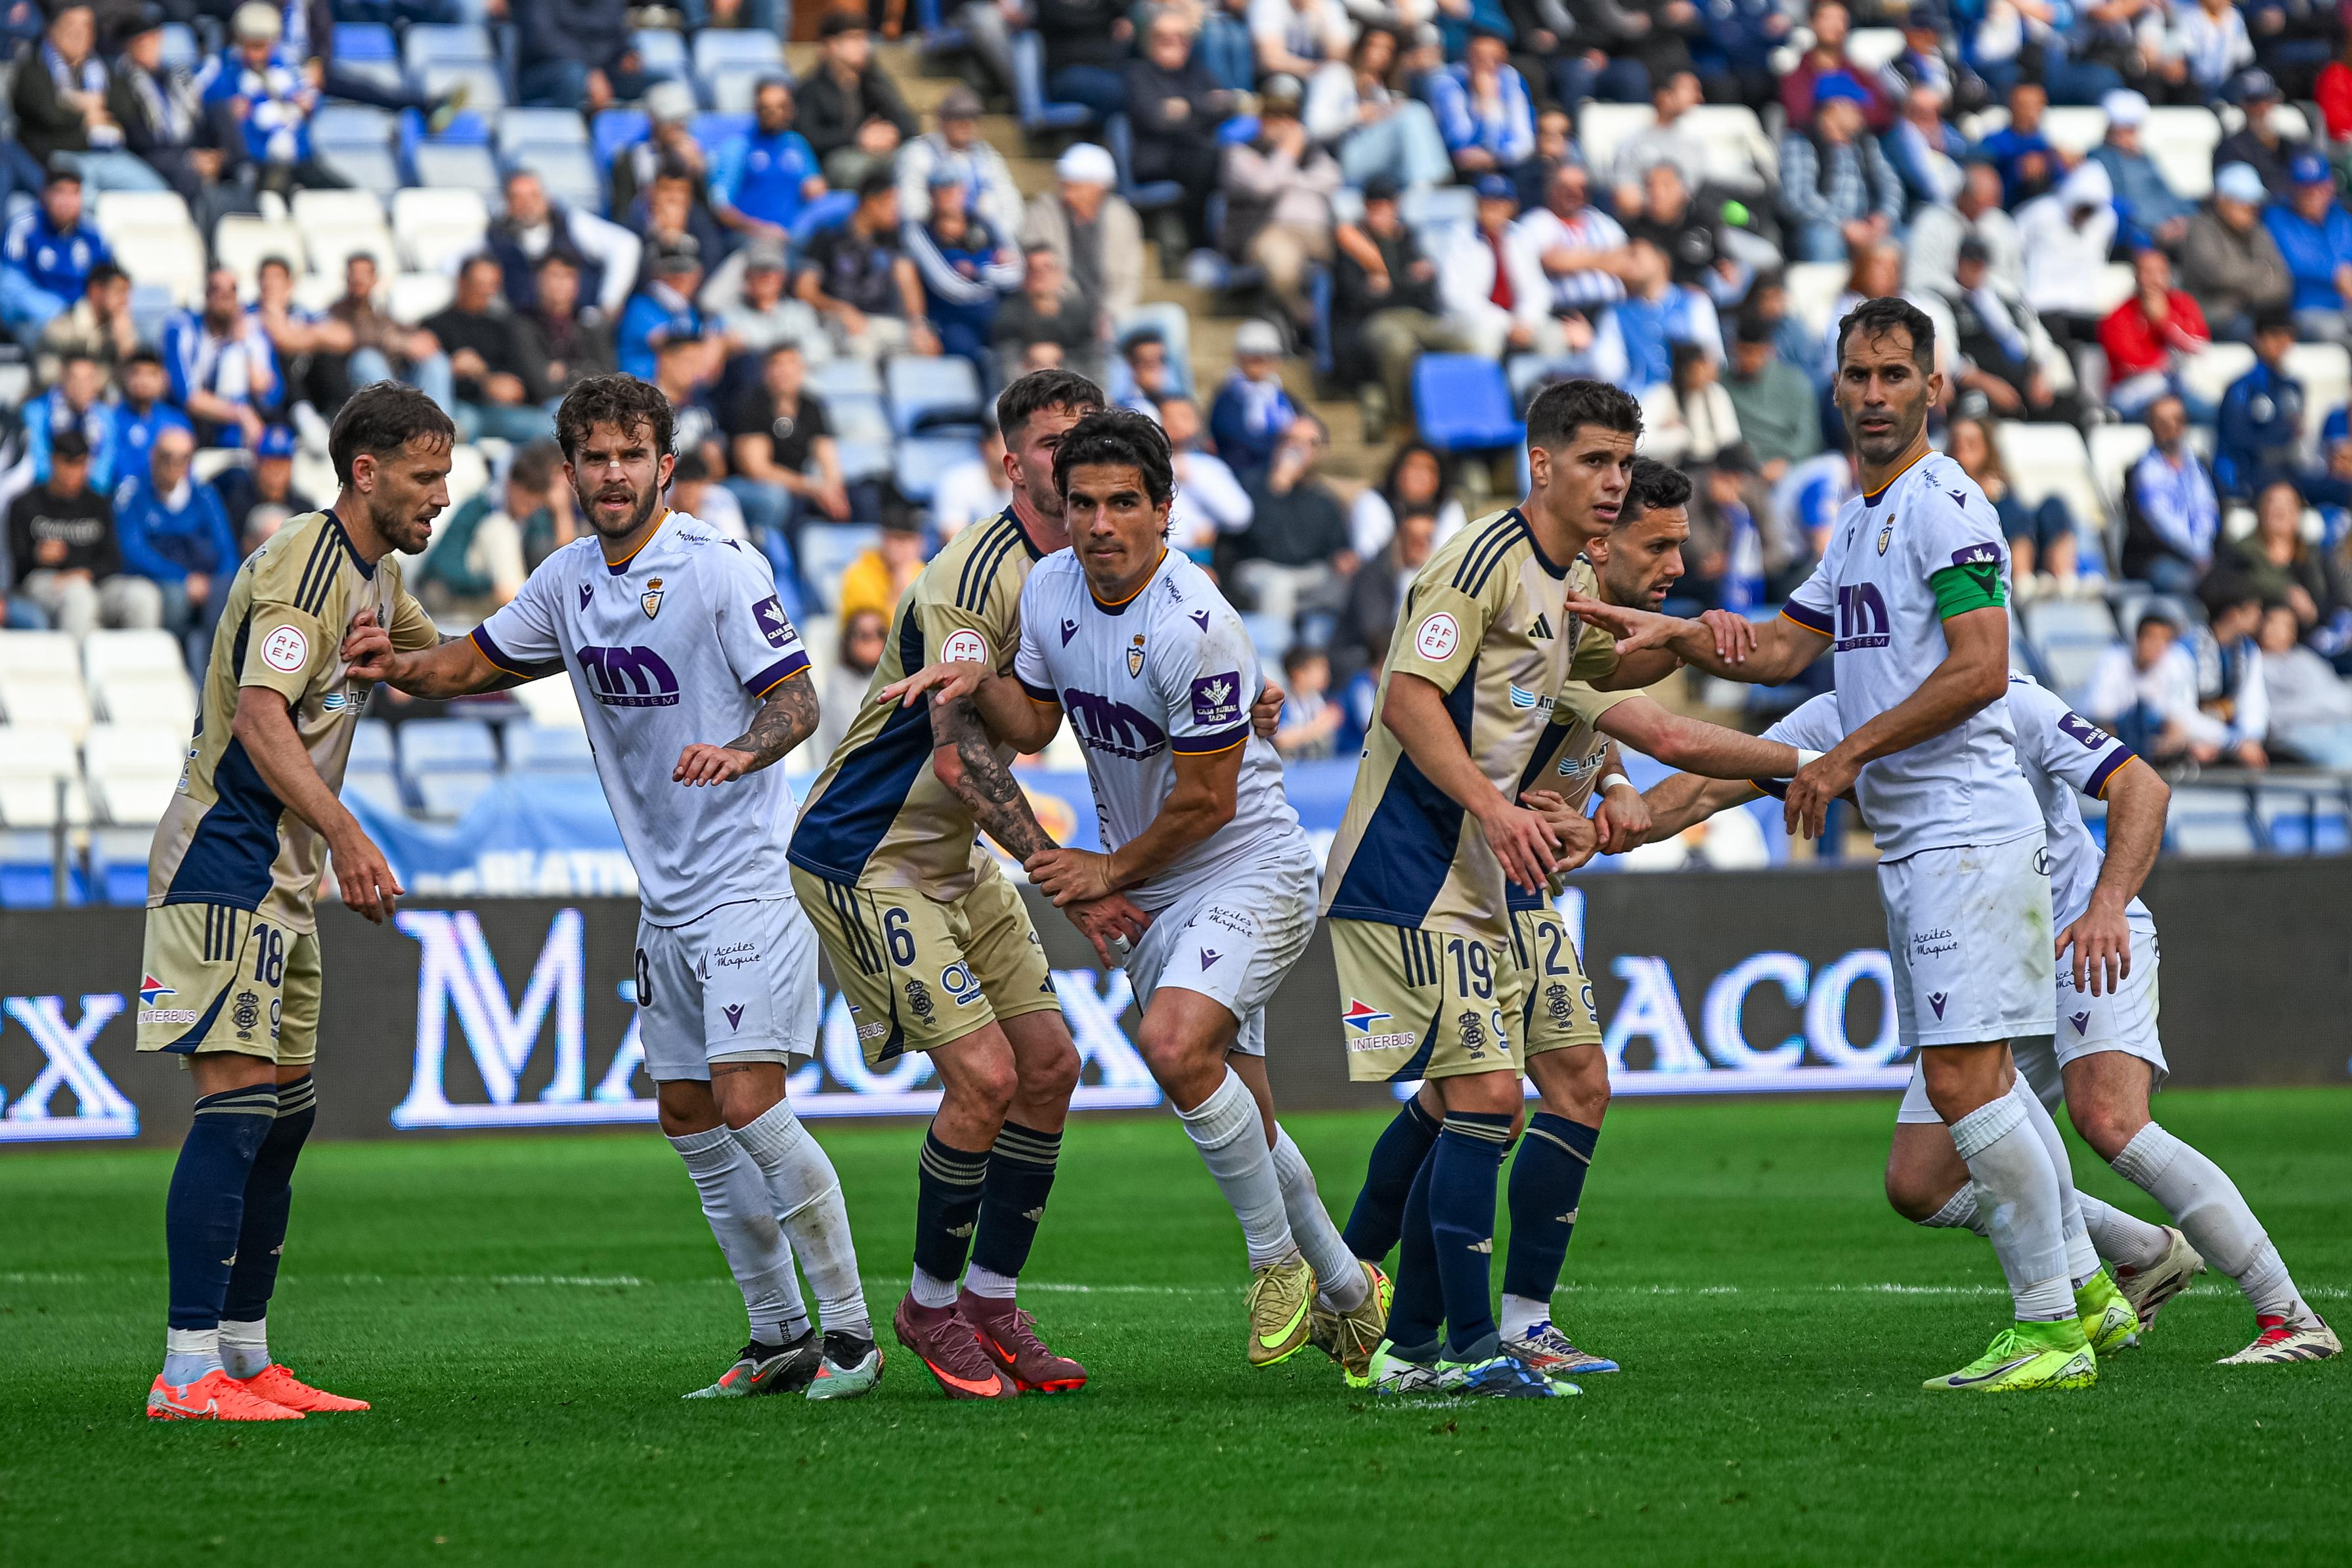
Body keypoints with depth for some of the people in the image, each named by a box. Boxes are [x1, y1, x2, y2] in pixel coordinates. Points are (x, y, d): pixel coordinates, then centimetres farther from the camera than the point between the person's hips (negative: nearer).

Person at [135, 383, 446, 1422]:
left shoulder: (373, 572, 14)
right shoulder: (303, 568, -17)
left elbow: (429, 654, 36)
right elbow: (260, 719, -30)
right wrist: (346, 837, -38)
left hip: (285, 875, 10)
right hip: (225, 861, -10)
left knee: (286, 1108, 11)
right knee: (235, 1105, -16)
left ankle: (246, 1358, 16)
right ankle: (187, 1374, -19)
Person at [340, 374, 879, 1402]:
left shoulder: (720, 572, -13)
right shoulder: (567, 581, 8)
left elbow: (798, 700, -12)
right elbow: (478, 663, 17)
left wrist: (744, 750, -33)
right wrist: (397, 665, -3)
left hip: (749, 883, -8)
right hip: (665, 895, 8)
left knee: (748, 1104, -17)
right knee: (686, 1116, 9)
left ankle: (849, 1327, -6)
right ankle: (779, 1336, 19)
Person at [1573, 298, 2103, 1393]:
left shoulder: (1944, 507, -11)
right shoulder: (1857, 523, 19)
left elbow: (1979, 671, -19)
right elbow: (1783, 649, 23)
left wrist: (1847, 757, -14)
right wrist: (1670, 633, 8)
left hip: (1968, 836, -10)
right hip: (1911, 843, 10)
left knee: (1963, 1079, -13)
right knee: (1977, 1080, 11)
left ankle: (2050, 1328, -9)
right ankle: (2084, 1291, 19)